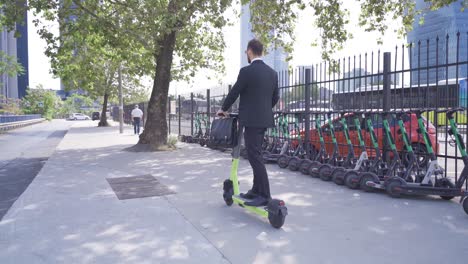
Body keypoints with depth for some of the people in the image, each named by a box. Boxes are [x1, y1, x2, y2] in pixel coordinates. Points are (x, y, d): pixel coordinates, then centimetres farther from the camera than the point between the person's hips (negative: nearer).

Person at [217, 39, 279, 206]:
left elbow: (234, 93, -5)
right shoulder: (272, 73, 10)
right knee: (255, 155, 16)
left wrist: (223, 109, 11)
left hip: (251, 120, -8)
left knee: (255, 157, -5)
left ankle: (264, 195, -3)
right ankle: (256, 190, 22)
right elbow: (275, 98, 15)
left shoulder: (246, 71, -12)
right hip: (264, 119, 8)